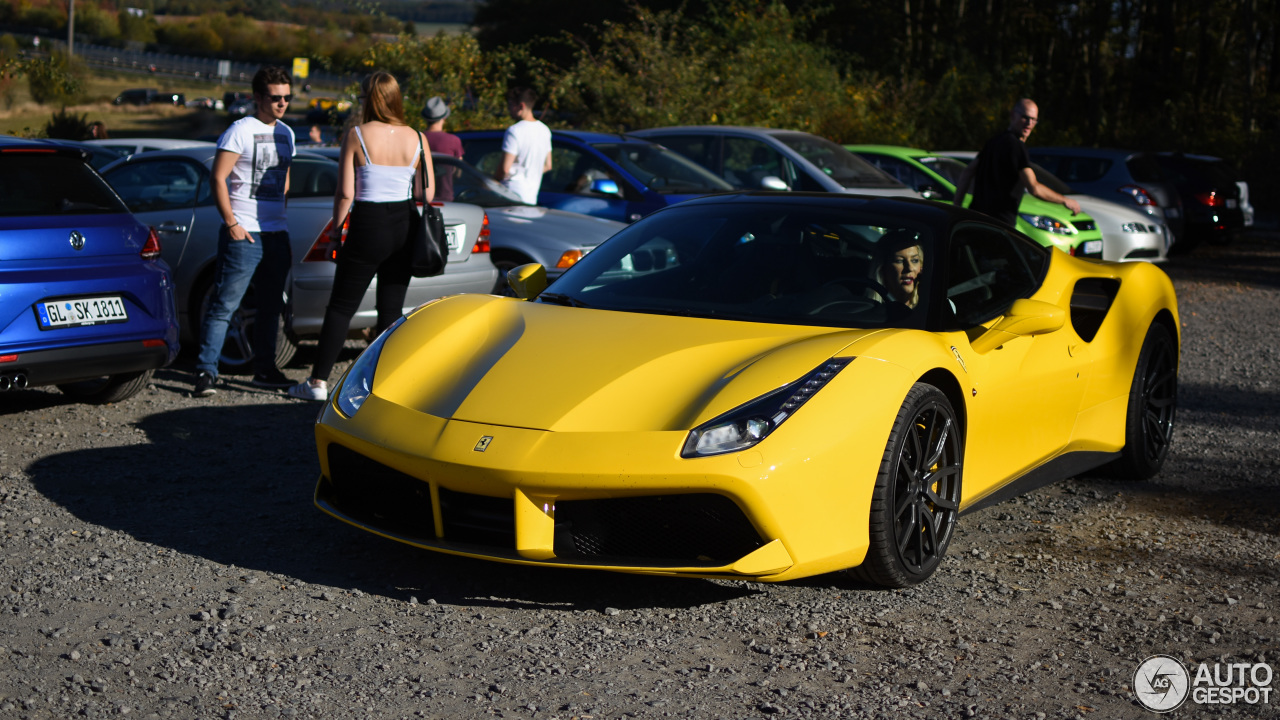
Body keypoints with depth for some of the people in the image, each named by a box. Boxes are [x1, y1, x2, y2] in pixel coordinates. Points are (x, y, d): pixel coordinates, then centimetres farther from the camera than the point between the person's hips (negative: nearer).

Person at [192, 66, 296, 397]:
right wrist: (232, 223, -16)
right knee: (224, 305, -8)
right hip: (244, 234, -7)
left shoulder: (286, 134, 15)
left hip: (277, 233, 7)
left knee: (271, 305, 13)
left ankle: (265, 370, 23)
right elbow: (218, 178, -11)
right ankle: (206, 372, -5)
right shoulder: (240, 130, -7)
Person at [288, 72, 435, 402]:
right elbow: (428, 194, 1)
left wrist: (336, 227, 5)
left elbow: (345, 193, -10)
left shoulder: (356, 136, -8)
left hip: (368, 226, -3)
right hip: (405, 226, 3)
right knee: (392, 309, 12)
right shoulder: (417, 139, 1)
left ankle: (318, 381, 6)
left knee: (341, 306, 5)